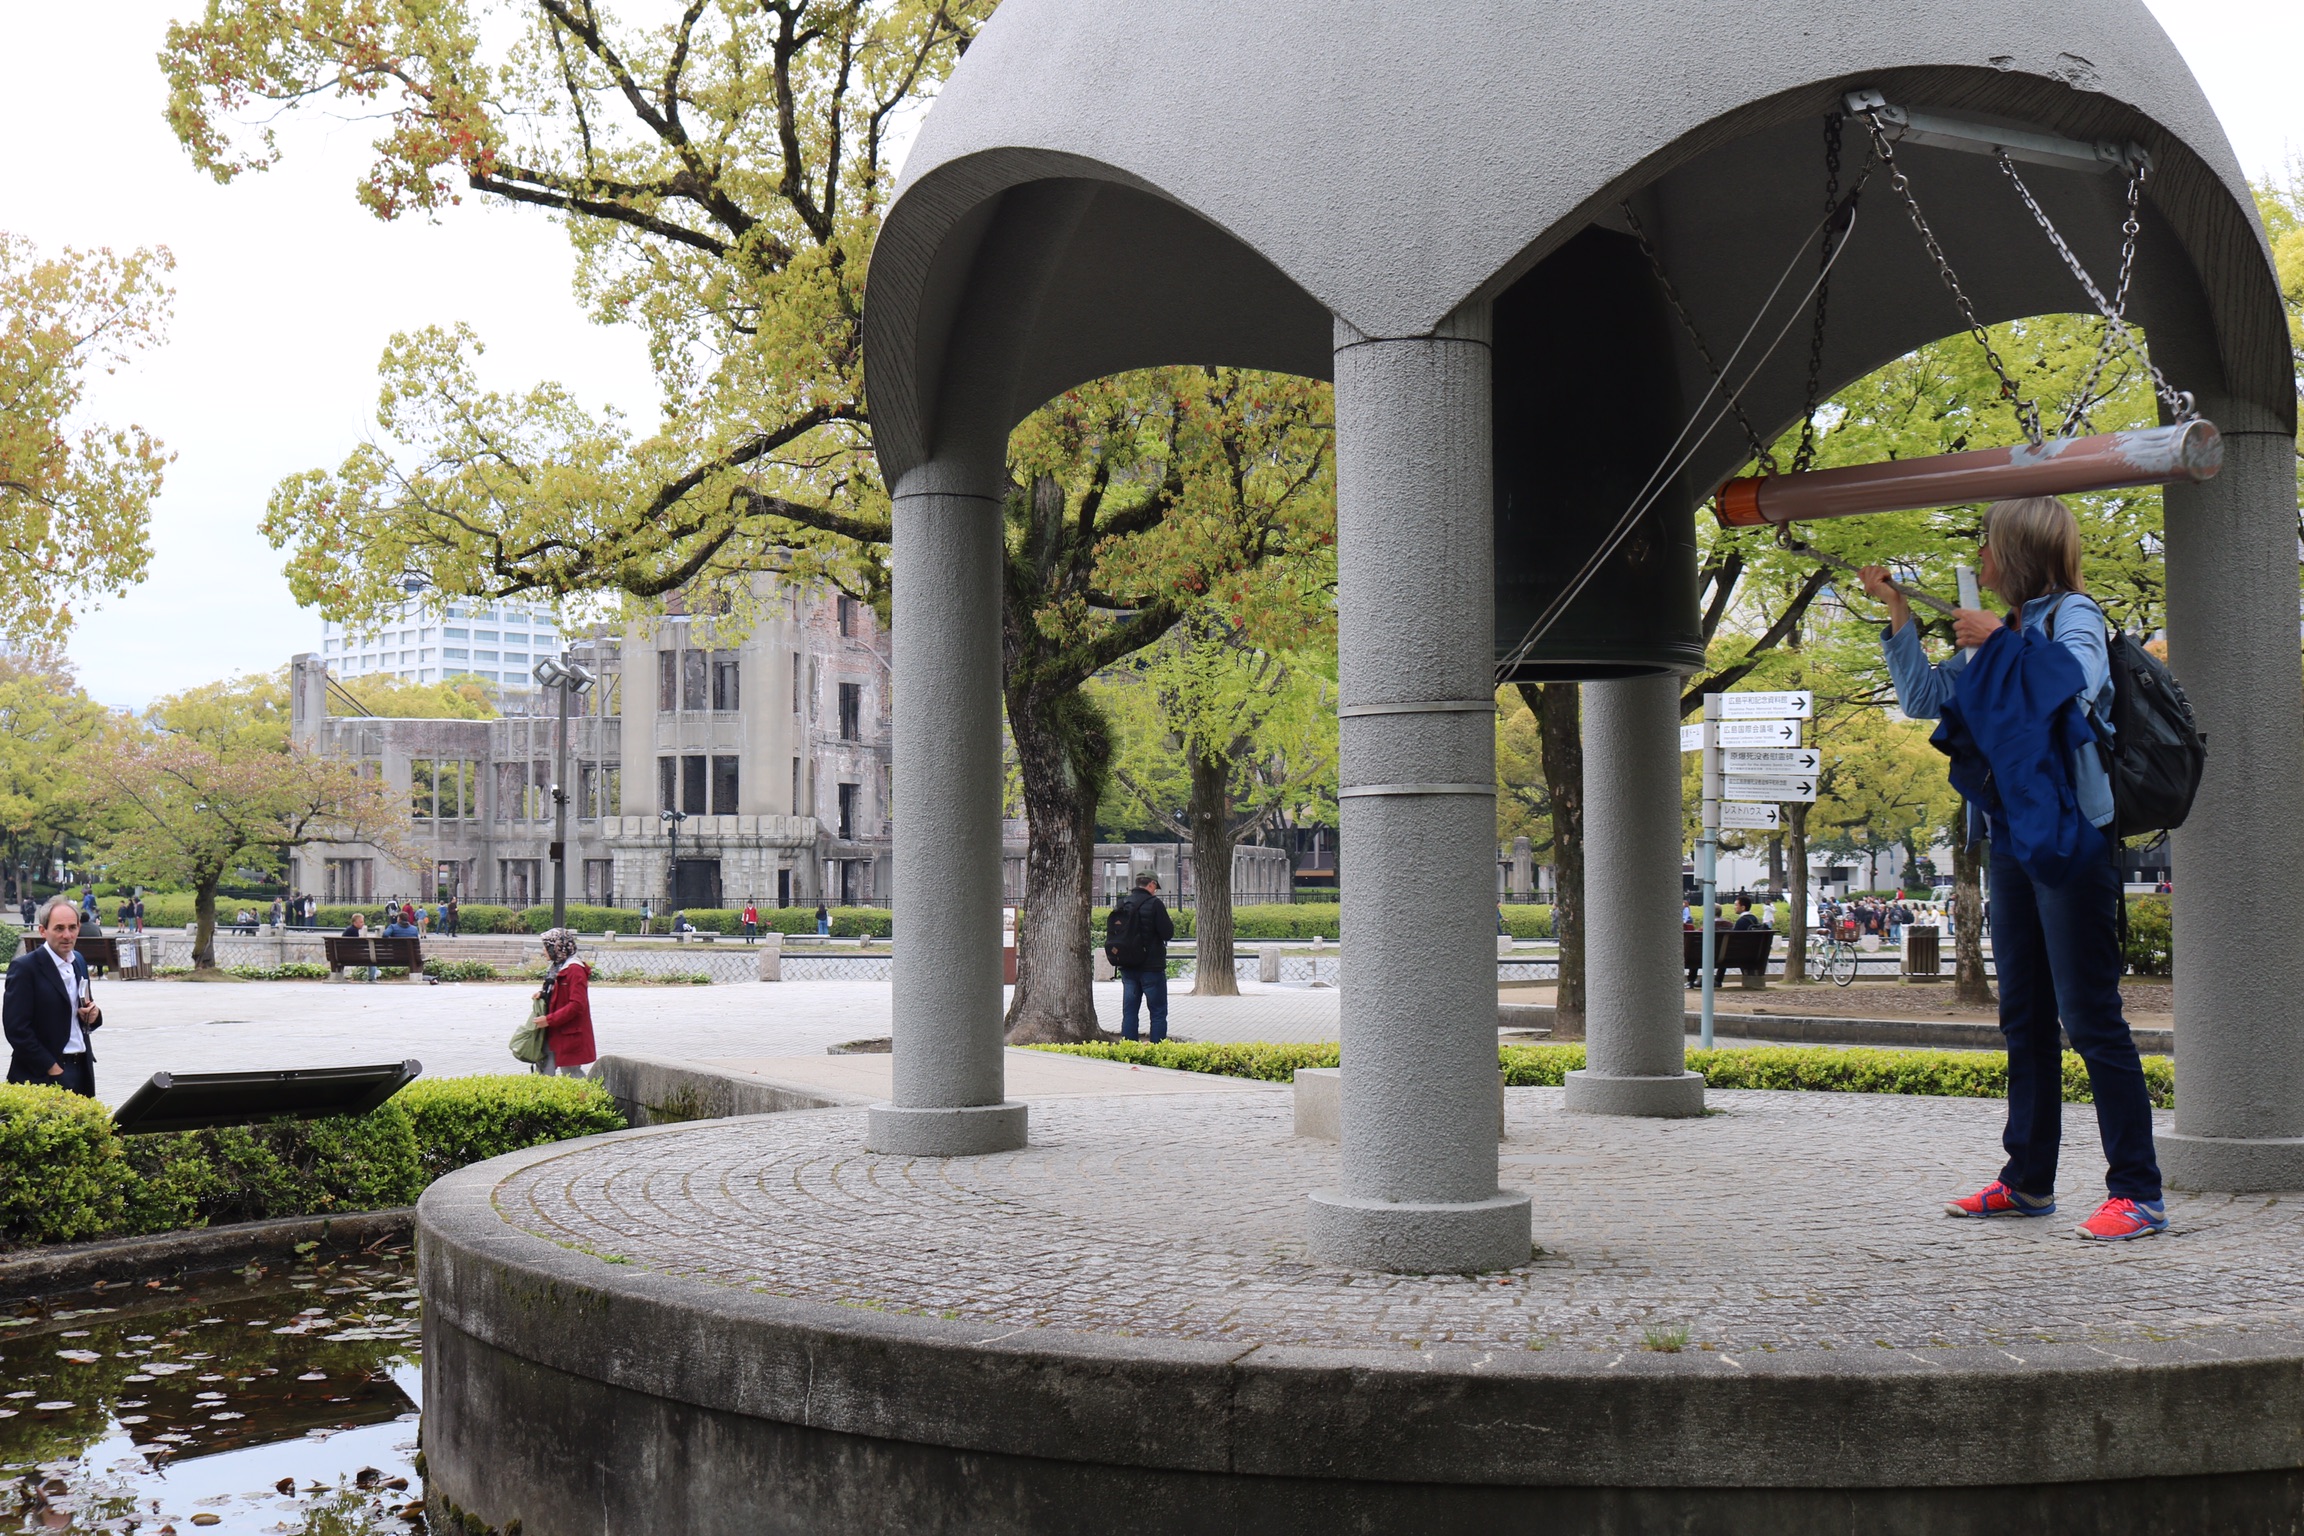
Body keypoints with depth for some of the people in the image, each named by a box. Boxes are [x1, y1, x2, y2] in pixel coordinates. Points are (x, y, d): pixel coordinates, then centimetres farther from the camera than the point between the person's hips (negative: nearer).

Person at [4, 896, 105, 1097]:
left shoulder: (78, 961, 12)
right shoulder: (24, 967, -9)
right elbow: (16, 1029, -14)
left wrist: (92, 1015, -2)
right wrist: (52, 1069, -15)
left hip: (82, 1070, 6)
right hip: (42, 1076, -6)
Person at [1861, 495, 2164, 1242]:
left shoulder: (2072, 615, -5)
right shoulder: (2001, 635, 17)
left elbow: (2074, 684, -26)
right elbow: (1924, 698, 21)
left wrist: (2001, 639, -19)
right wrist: (1899, 613, 16)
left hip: (2069, 838, -8)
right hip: (2012, 842, 8)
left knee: (2090, 1016, -10)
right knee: (2025, 1018, 12)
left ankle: (2138, 1193, -7)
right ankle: (2029, 1180, 21)